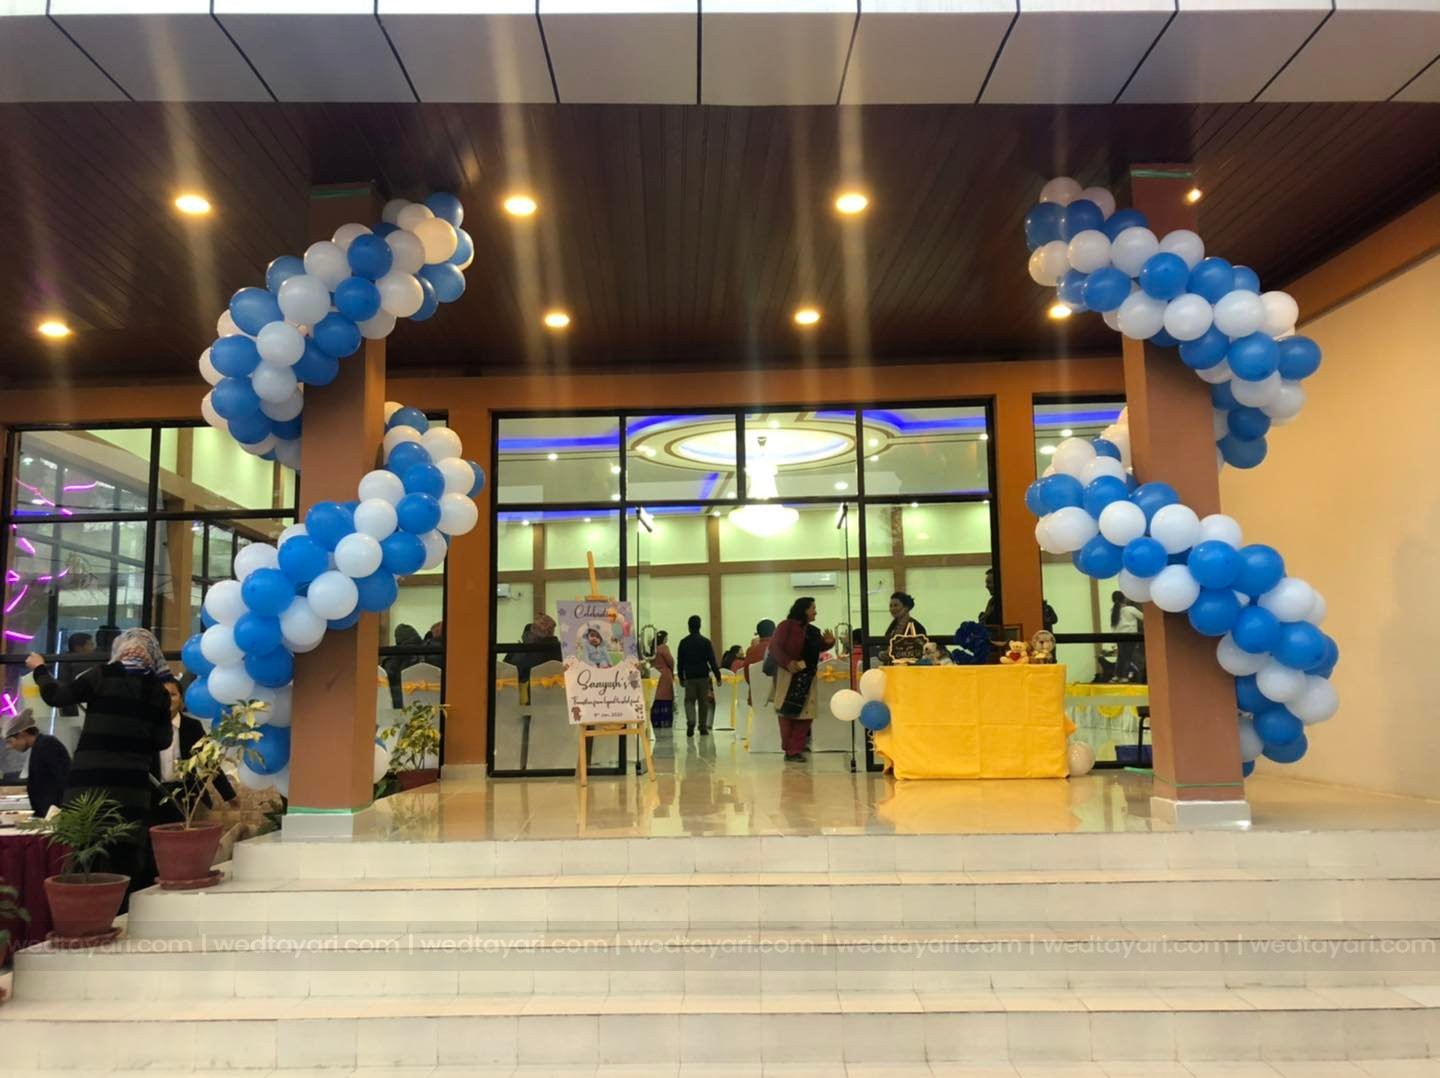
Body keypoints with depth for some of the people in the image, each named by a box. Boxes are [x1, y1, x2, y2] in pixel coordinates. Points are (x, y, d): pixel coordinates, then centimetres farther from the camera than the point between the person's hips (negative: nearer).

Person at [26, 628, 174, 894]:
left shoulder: (102, 676, -1)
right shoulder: (157, 689, 6)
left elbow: (55, 696, 7)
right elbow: (163, 741, 5)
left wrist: (39, 669, 24)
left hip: (91, 777, -1)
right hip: (132, 782, 2)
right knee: (127, 855, 6)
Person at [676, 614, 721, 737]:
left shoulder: (683, 642, 3)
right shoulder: (706, 642, -4)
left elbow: (680, 662, 7)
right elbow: (712, 661, -5)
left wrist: (681, 677, 15)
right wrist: (718, 676, -1)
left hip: (689, 676, 1)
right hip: (703, 676, -1)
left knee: (689, 700, 5)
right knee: (703, 702, 7)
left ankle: (690, 722, -18)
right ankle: (703, 727, 8)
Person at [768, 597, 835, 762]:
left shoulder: (813, 631, 14)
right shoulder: (787, 625, -5)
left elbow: (816, 649, 24)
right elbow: (774, 647, -11)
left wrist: (828, 643, 3)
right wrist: (787, 662, -25)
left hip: (808, 677, 7)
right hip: (789, 675, -6)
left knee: (805, 714, 2)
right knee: (787, 713, -1)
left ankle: (796, 750, 8)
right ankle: (789, 750, 6)